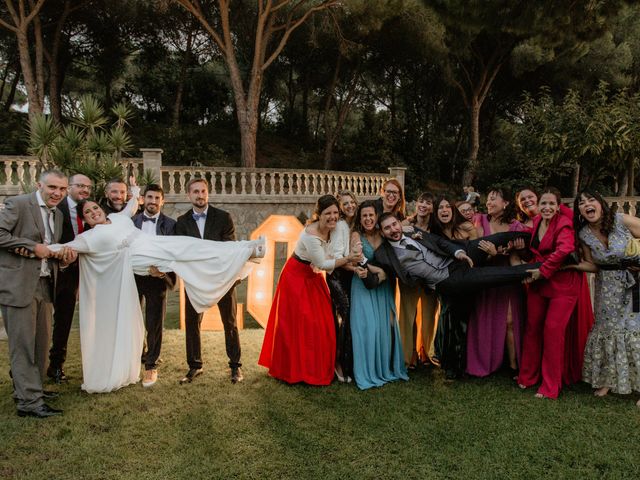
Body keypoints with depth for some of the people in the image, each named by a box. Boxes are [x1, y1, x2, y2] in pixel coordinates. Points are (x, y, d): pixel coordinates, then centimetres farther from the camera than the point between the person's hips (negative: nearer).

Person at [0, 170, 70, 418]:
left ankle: (30, 388, 29)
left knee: (41, 341, 14)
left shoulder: (57, 214, 16)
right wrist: (33, 247, -15)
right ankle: (29, 401, 1)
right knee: (22, 344, -3)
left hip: (44, 285, 8)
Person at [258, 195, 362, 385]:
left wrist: (352, 263, -20)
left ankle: (319, 368, 23)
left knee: (321, 324, 9)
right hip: (297, 278, -7)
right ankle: (297, 370, 14)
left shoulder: (334, 228, -8)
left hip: (313, 277, 7)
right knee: (298, 325, 0)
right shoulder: (311, 234, -30)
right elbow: (323, 264, -24)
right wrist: (348, 259, -29)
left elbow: (332, 257, -6)